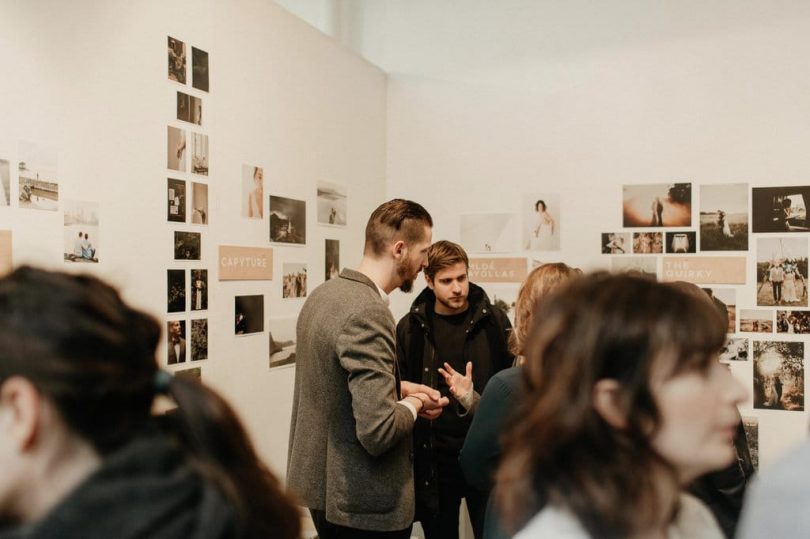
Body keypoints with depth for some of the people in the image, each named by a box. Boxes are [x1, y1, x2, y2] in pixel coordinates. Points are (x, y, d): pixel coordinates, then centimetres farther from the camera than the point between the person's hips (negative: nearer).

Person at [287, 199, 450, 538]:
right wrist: (413, 404, -11)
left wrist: (400, 388, 9)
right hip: (363, 504, -9)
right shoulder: (368, 313, -26)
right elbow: (379, 432, -30)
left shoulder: (324, 293, 2)